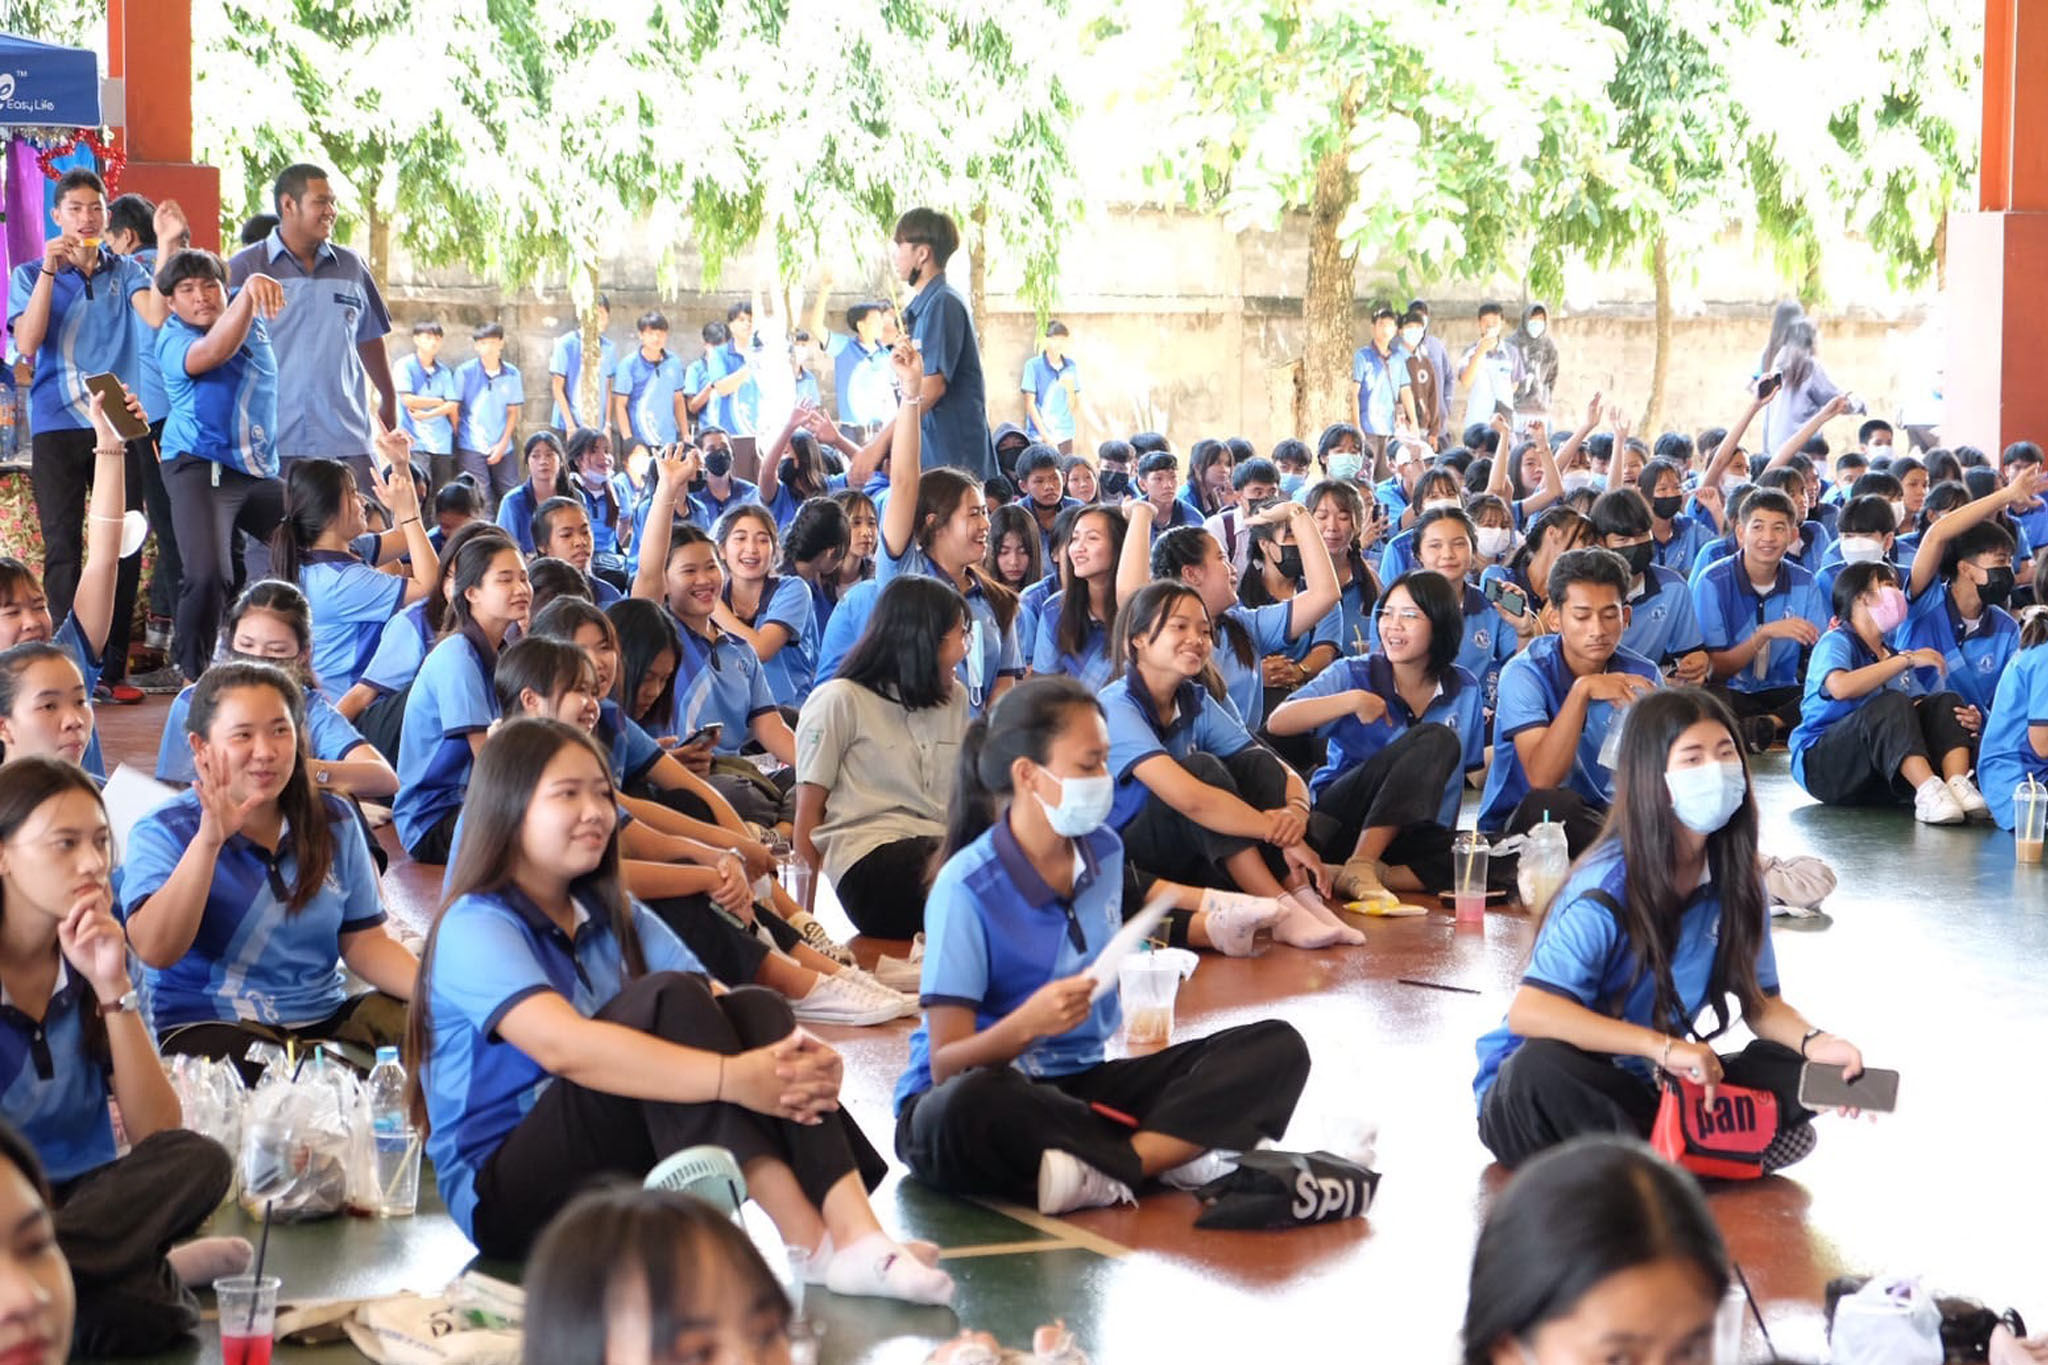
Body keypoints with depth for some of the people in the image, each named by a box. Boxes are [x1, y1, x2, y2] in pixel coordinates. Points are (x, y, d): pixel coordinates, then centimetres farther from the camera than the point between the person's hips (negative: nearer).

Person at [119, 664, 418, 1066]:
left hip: (326, 1017, 6)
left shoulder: (335, 822, 12)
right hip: (208, 1025, -6)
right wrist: (209, 840, -28)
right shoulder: (161, 832, -2)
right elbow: (156, 952, -18)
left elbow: (364, 942, 10)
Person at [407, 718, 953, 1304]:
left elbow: (722, 1011, -1)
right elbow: (563, 1046, -30)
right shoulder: (477, 928, -11)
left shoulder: (613, 916, 13)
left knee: (756, 1009, -16)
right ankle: (808, 1244, -34)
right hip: (503, 1198, -7)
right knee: (665, 1001, -27)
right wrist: (733, 1077, -40)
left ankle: (855, 1234, -34)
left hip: (626, 1165, 7)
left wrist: (809, 1061, -24)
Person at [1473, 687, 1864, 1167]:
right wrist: (1664, 1046, -38)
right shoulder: (1607, 889, -22)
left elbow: (1761, 1002, 6)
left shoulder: (1736, 880, -2)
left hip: (1659, 1089, 5)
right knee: (1543, 1069, -39)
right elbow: (1528, 1013, -34)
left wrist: (1813, 1040, -17)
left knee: (1801, 1073, -13)